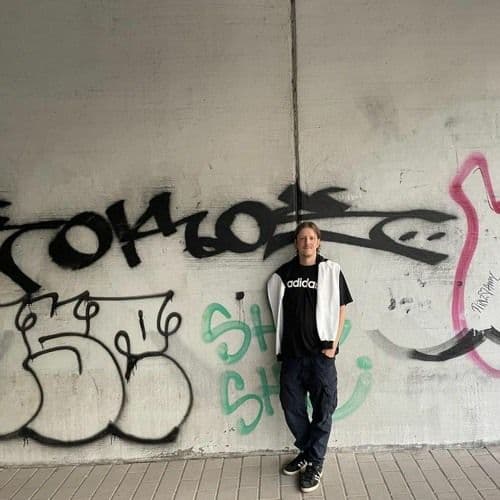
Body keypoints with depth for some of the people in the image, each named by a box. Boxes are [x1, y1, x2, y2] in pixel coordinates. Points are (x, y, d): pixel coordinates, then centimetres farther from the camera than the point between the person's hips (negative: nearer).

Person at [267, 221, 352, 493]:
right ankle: (306, 452, 33)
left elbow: (341, 309, 0)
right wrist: (280, 345, 8)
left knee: (322, 409, 4)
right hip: (291, 353, 3)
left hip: (320, 353, -3)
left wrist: (333, 345, -6)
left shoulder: (330, 271, -2)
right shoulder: (283, 273, 6)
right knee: (291, 405, 11)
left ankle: (315, 463, 20)